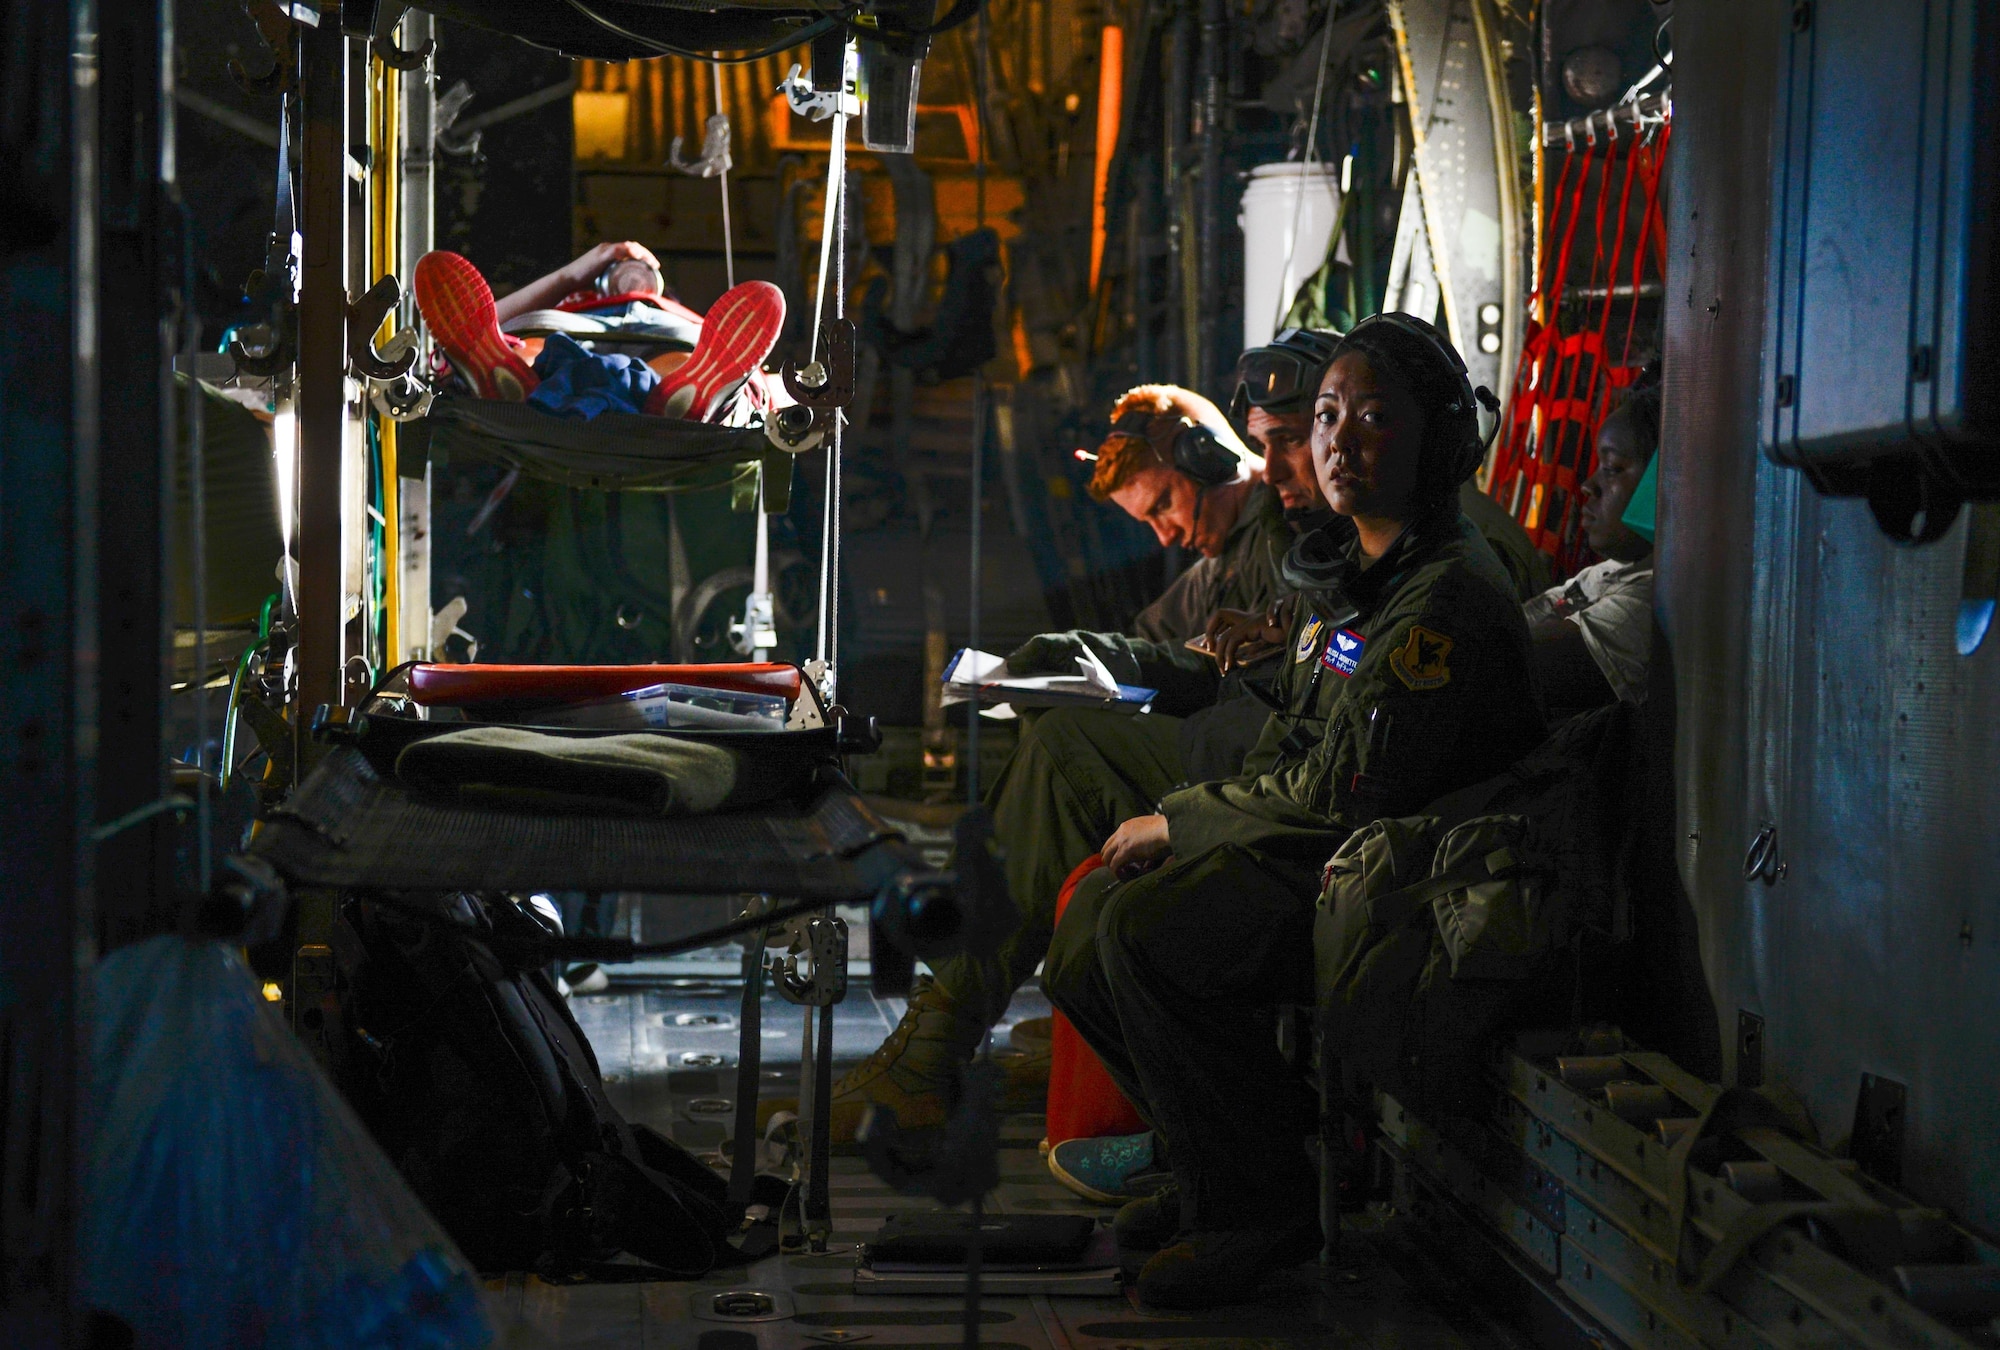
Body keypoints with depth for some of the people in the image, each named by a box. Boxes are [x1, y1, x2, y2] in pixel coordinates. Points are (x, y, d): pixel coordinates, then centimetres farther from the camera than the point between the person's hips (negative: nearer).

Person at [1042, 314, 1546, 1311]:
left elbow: (1348, 795, -22)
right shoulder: (1341, 573, 14)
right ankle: (1217, 1168, 12)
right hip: (1308, 849, 10)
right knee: (1091, 914, -2)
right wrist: (1183, 827, 1)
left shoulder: (1447, 597, -18)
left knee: (1147, 932, -26)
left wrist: (1180, 822, -11)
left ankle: (1260, 1208, -11)